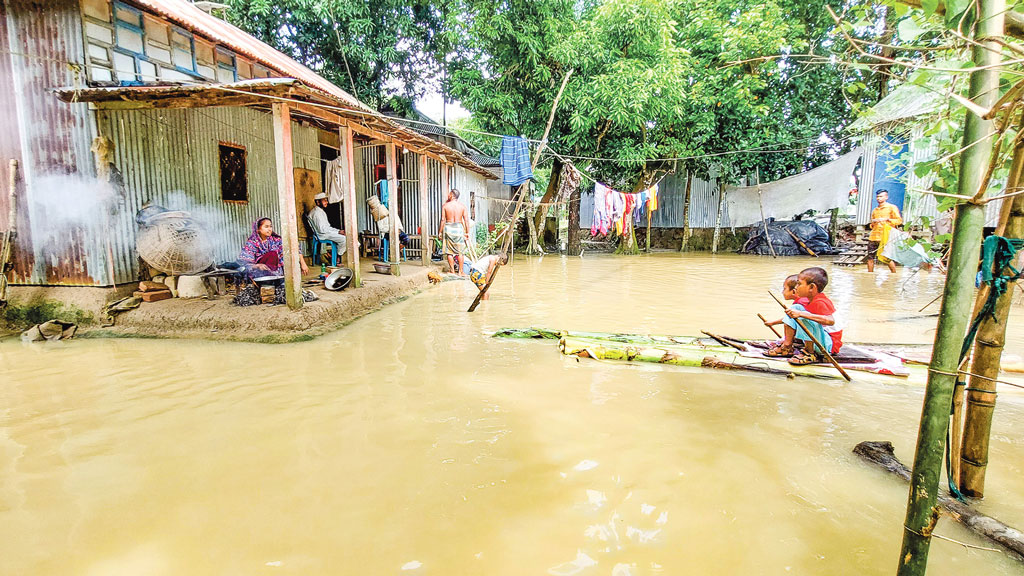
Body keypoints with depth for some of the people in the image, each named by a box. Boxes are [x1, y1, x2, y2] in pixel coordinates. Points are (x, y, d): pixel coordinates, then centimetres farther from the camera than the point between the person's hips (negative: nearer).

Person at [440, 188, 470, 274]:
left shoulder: (445, 205, -3)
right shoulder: (462, 206, 1)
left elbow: (443, 220, -4)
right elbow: (466, 220, 0)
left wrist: (440, 232, 3)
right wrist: (467, 232, 7)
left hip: (448, 228, -1)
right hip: (459, 228, 1)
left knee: (449, 252, 7)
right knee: (459, 252, 8)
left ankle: (452, 271, 9)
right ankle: (461, 271, 10)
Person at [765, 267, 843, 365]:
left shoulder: (820, 302, -23)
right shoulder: (812, 300, 7)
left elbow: (831, 321, -40)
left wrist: (801, 314, -44)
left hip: (830, 345, -9)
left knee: (806, 319, -33)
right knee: (794, 308, 2)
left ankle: (810, 353, -17)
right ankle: (787, 347, -1)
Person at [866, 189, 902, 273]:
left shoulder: (892, 207, 5)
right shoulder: (874, 211, 21)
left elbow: (899, 221, -3)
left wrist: (886, 219, -14)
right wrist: (873, 222, 5)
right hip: (873, 237, 5)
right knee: (870, 257, 1)